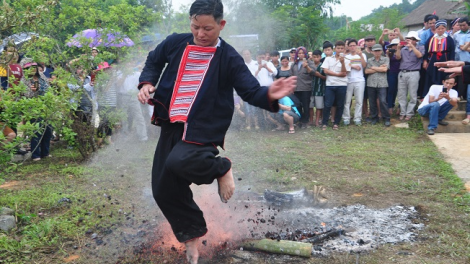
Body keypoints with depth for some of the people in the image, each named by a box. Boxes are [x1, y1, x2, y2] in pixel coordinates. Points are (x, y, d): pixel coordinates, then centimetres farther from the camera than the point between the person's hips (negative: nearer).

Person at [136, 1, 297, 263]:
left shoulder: (229, 57, -8)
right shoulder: (174, 43, 2)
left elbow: (251, 91, -10)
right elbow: (154, 61, 20)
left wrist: (269, 95, -33)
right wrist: (147, 83, 1)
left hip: (202, 130, -5)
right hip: (171, 125, 5)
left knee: (179, 162, -35)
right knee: (163, 190, 6)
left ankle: (222, 168, -3)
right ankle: (192, 233, 28)